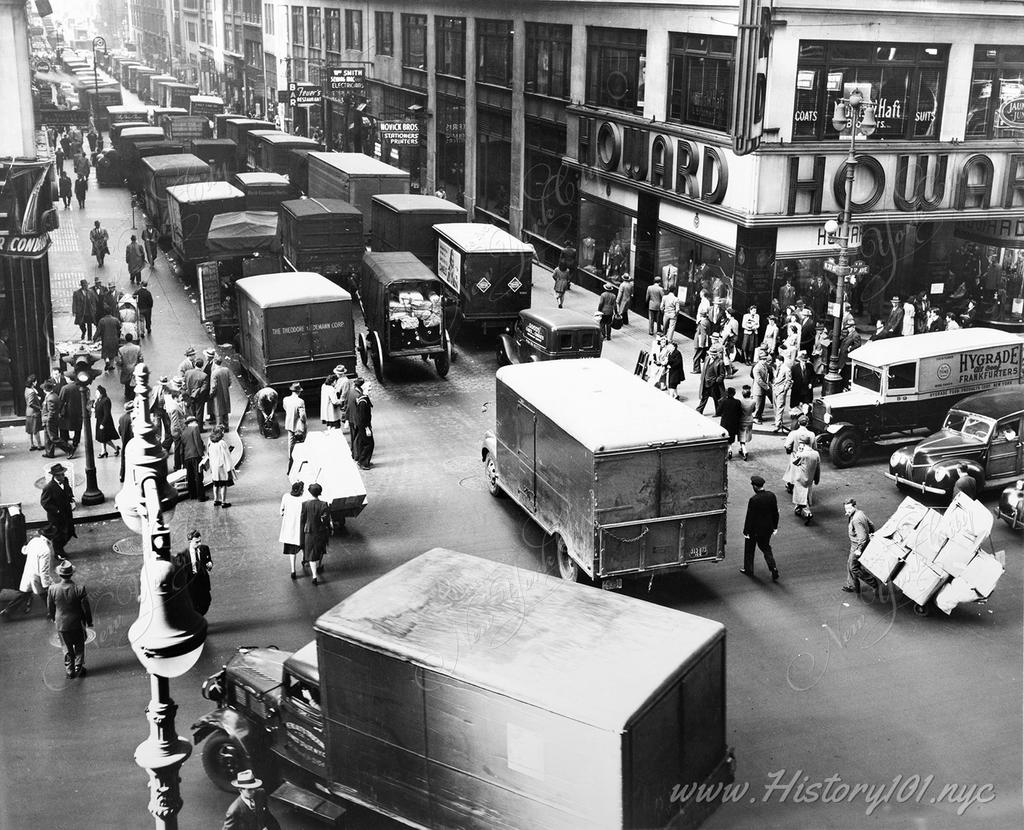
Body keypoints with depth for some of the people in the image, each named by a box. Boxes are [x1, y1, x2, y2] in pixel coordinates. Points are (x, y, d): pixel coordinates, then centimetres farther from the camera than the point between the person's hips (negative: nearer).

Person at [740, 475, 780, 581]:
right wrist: (775, 526, 15)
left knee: (749, 549, 16)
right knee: (766, 548, 20)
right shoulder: (771, 495, -8)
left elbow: (750, 517, -19)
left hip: (755, 529, -5)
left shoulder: (753, 500, -26)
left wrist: (746, 531, -9)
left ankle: (748, 570, 31)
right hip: (768, 528, 5)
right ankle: (774, 569, 7)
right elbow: (775, 512, 2)